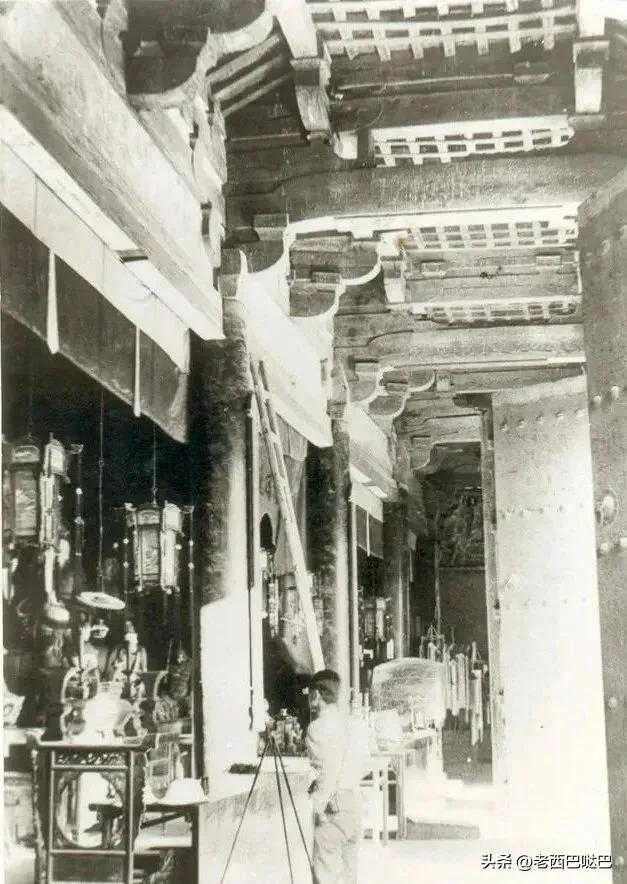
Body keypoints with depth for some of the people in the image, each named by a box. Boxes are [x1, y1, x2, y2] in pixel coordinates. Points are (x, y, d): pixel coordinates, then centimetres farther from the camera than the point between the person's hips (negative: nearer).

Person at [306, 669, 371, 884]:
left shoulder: (319, 726, -11)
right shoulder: (354, 724, 12)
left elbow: (327, 772, -18)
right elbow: (364, 766, 14)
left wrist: (316, 806, -16)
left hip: (331, 804, -8)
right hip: (355, 801, 8)